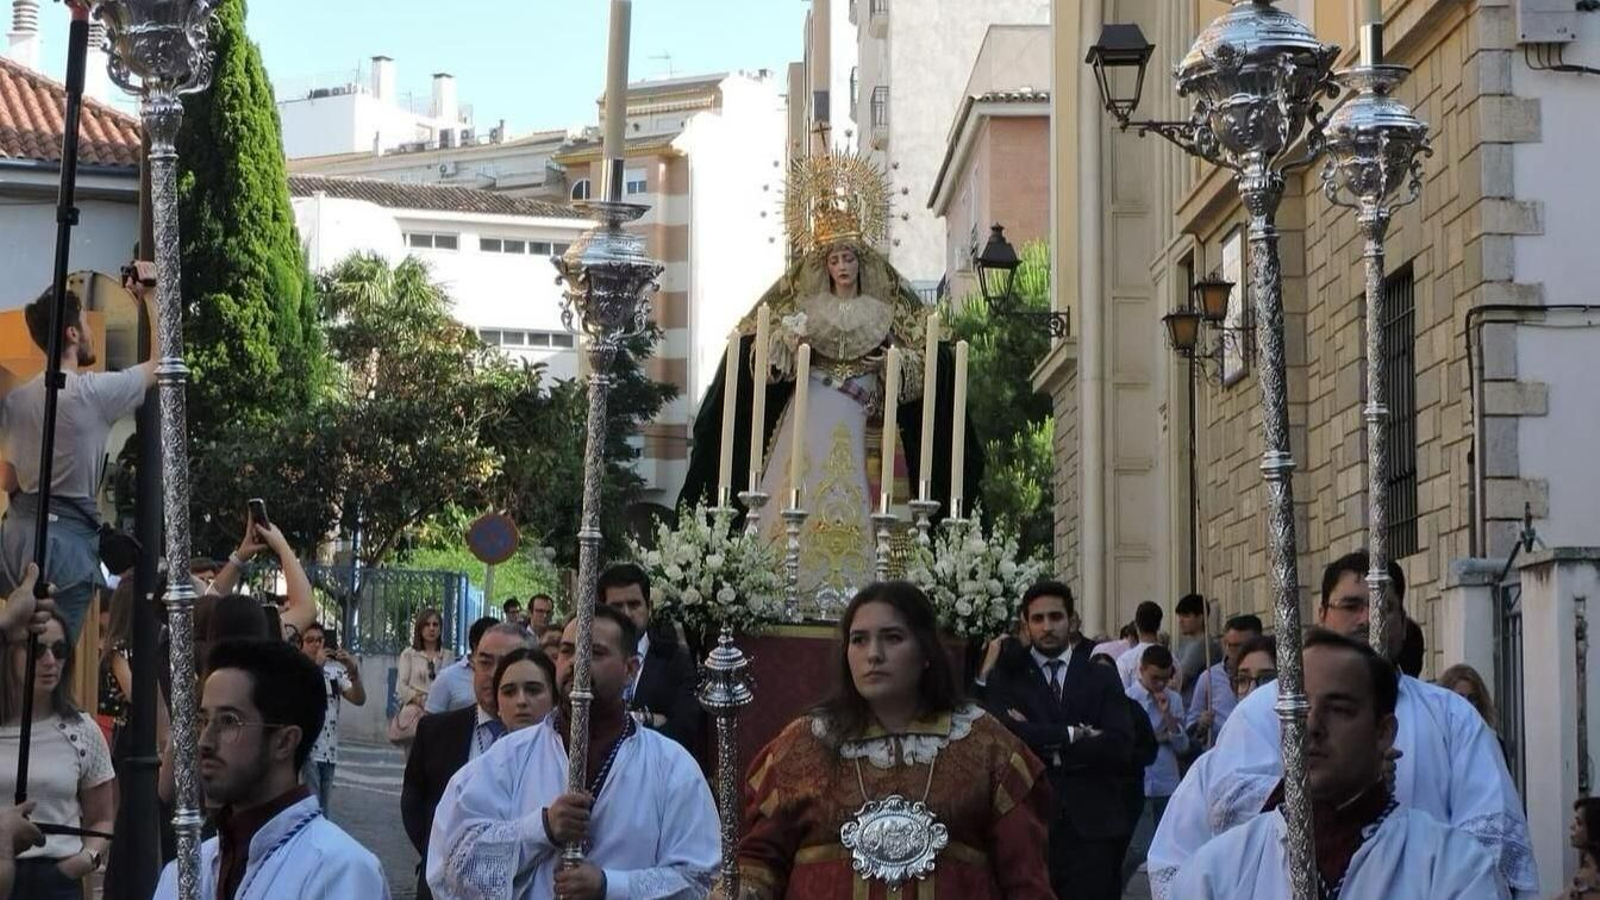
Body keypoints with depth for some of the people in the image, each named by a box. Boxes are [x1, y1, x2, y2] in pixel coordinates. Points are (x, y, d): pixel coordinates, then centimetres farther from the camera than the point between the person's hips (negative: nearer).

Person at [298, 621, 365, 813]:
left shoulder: (335, 669, 10)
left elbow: (359, 699, 2)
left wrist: (353, 671, -15)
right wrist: (317, 666, -26)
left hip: (329, 750, 6)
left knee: (323, 809, 12)